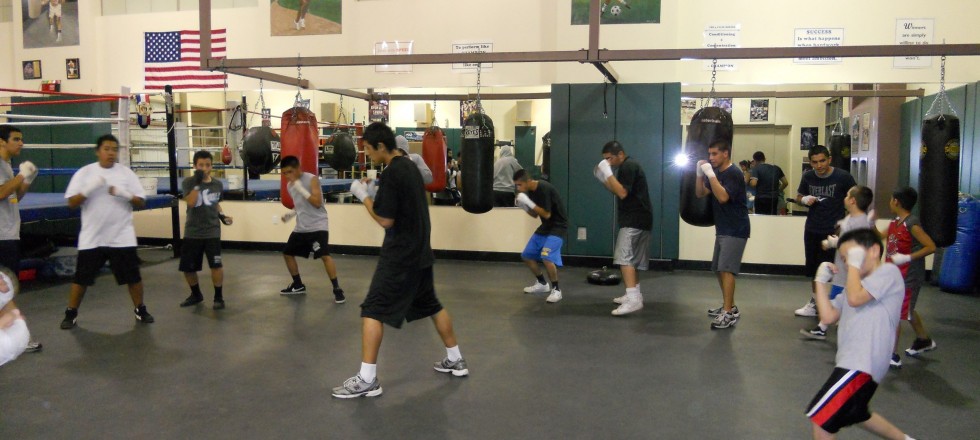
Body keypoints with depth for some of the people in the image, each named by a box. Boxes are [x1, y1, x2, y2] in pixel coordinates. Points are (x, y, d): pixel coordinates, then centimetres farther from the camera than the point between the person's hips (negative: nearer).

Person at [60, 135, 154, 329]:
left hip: (122, 237, 1)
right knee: (82, 277, 5)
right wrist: (89, 188, -19)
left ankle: (140, 310, 21)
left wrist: (125, 194, -18)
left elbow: (141, 202, 0)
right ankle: (71, 314, 21)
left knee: (133, 276, 4)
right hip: (92, 238, 0)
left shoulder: (126, 173, 2)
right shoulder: (84, 173, 0)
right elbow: (71, 203, -4)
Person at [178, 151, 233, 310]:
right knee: (187, 267, 8)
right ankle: (196, 294, 33)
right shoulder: (188, 182, -6)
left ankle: (218, 297, 5)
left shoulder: (217, 184, 3)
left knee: (216, 264, -13)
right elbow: (190, 202, -22)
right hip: (192, 232, 0)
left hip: (212, 231, 0)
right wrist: (197, 182, -25)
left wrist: (222, 215, 4)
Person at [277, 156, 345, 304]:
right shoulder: (289, 185, 10)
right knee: (287, 253, 15)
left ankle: (337, 290, -14)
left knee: (324, 255, -21)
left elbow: (317, 203, -21)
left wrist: (300, 188, -23)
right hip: (301, 227, 8)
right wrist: (290, 214, 5)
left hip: (318, 225, -8)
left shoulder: (311, 179, -12)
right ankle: (298, 285, 31)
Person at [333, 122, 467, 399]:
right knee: (432, 306, 20)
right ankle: (456, 360, 30)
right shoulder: (409, 167, 11)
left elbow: (385, 220, -19)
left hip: (400, 254, -9)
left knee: (373, 311, -5)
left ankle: (367, 379, -4)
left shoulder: (390, 174, -18)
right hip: (419, 251, 10)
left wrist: (364, 196, -7)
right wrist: (374, 194, 10)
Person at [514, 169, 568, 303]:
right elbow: (535, 215, 9)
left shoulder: (544, 189, -24)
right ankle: (542, 283, 29)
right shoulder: (530, 191, 2)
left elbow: (547, 214, -24)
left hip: (557, 226, -9)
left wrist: (529, 202, -26)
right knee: (527, 255, 11)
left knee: (546, 257, -26)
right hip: (545, 226, 9)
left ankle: (556, 290, -7)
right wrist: (523, 206, -8)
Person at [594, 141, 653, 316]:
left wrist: (608, 173, -18)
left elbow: (622, 193, -21)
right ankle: (634, 294, 27)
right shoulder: (627, 166, 19)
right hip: (636, 219, 11)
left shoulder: (629, 166, -14)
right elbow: (619, 192, 20)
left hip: (635, 220, -11)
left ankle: (634, 299, -25)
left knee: (624, 257, -18)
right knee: (632, 258, 17)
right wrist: (602, 179, 10)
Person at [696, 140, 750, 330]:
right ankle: (729, 306, 28)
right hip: (722, 229, 10)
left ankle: (729, 314, -18)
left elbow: (723, 197, -27)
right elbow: (700, 194, 7)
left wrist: (710, 174, -26)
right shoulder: (715, 173, 12)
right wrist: (700, 174, -7)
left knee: (726, 269, -17)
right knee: (718, 269, 15)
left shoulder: (734, 174, -15)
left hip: (735, 230, -10)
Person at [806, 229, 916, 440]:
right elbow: (828, 316, 10)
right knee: (857, 414, 31)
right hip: (854, 362, 10)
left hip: (862, 364, -10)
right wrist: (821, 281, 4)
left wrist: (855, 264, -10)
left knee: (819, 416, -10)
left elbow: (855, 299, -22)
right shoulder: (858, 285, 19)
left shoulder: (888, 272, -6)